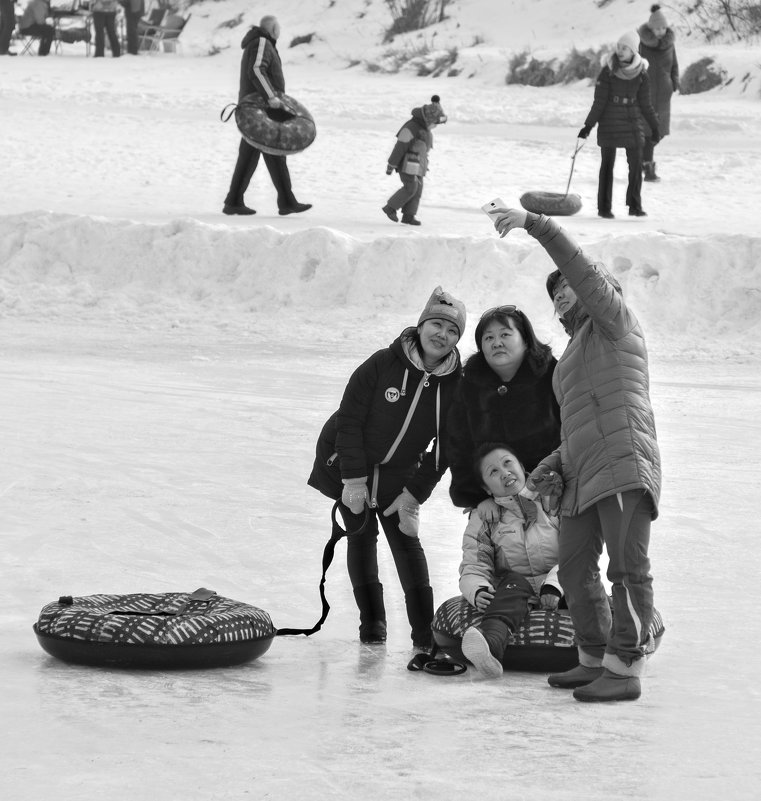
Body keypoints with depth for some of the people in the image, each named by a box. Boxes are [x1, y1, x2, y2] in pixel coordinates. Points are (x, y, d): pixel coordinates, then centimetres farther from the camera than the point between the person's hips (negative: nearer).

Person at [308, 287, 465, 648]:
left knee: (406, 539, -3)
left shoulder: (456, 385, -14)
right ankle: (371, 619, 12)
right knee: (361, 536, 1)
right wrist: (353, 480, -17)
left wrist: (414, 494, -10)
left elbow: (444, 449, -7)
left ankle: (425, 628, -1)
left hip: (400, 473, 2)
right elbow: (349, 420, -18)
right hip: (346, 462, -2)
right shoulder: (384, 364, -23)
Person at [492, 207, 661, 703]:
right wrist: (554, 463, 20)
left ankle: (627, 668, -12)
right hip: (584, 477, 10)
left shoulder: (614, 321, 5)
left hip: (624, 466, -10)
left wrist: (535, 224, -18)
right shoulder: (576, 352, 30)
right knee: (575, 569, 9)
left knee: (628, 568, -10)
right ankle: (596, 660, 18)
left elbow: (582, 270, -12)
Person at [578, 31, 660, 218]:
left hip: (632, 124, 2)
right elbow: (599, 102, -6)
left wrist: (654, 126, 7)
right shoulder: (608, 72, -8)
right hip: (609, 124, -2)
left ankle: (634, 206, 8)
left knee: (636, 165, -1)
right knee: (607, 166, 2)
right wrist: (588, 125, -10)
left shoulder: (641, 74, -1)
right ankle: (604, 207, 8)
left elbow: (645, 104, 7)